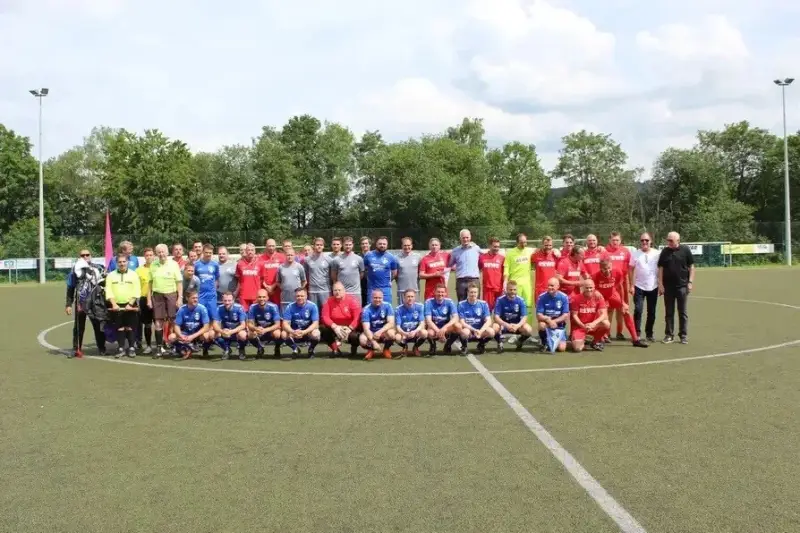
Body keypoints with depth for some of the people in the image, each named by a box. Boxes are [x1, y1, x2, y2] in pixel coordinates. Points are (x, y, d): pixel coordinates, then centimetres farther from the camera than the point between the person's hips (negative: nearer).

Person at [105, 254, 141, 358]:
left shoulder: (133, 275, 2)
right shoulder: (111, 275, 6)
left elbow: (136, 292, -3)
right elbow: (109, 292, 0)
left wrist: (130, 304, -12)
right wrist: (114, 304, -11)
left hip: (130, 305, -1)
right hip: (117, 306, 1)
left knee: (131, 328, 1)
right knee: (119, 328, 5)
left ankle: (132, 348, 10)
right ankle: (121, 348, 13)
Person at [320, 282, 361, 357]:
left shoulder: (352, 300, -13)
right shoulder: (328, 302, -5)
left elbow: (357, 317, -18)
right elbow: (325, 317, -11)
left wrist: (349, 329, -28)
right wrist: (335, 327, -26)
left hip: (350, 328, -3)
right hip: (335, 328, 3)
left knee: (354, 336, -34)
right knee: (323, 330, -22)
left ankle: (354, 349, 9)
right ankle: (335, 350, 3)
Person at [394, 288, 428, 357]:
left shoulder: (420, 307, -8)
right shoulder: (399, 309, -9)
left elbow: (422, 324, -13)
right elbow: (398, 327, -13)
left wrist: (415, 331, -33)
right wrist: (405, 333, -34)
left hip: (416, 333, 1)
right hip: (404, 334, -1)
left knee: (424, 333, -32)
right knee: (397, 337, -33)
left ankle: (415, 348, 2)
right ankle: (404, 347, 6)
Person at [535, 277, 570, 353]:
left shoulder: (564, 297, -11)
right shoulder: (542, 297, -12)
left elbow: (566, 315, -13)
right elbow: (538, 316, -15)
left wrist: (554, 321, -27)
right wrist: (548, 320, -34)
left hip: (559, 324, 0)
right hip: (546, 322, 0)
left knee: (561, 348, -15)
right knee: (542, 325, -37)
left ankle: (556, 341, 24)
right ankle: (544, 343, -6)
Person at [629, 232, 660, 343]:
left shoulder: (657, 254, 0)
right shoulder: (635, 254, -1)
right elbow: (631, 270, 0)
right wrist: (631, 285, -6)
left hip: (653, 287, 1)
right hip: (639, 287, -1)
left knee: (652, 312, 8)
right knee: (638, 310, -9)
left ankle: (649, 334, 19)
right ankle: (637, 333, -1)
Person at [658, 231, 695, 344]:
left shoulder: (685, 250, -2)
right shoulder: (665, 252, 3)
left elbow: (691, 267, 1)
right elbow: (660, 268, 4)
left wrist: (690, 282, -5)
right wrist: (660, 284, -2)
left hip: (682, 286, -2)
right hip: (668, 286, 2)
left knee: (683, 312, 4)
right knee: (668, 312, 6)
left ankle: (684, 335, 11)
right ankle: (669, 335, 13)